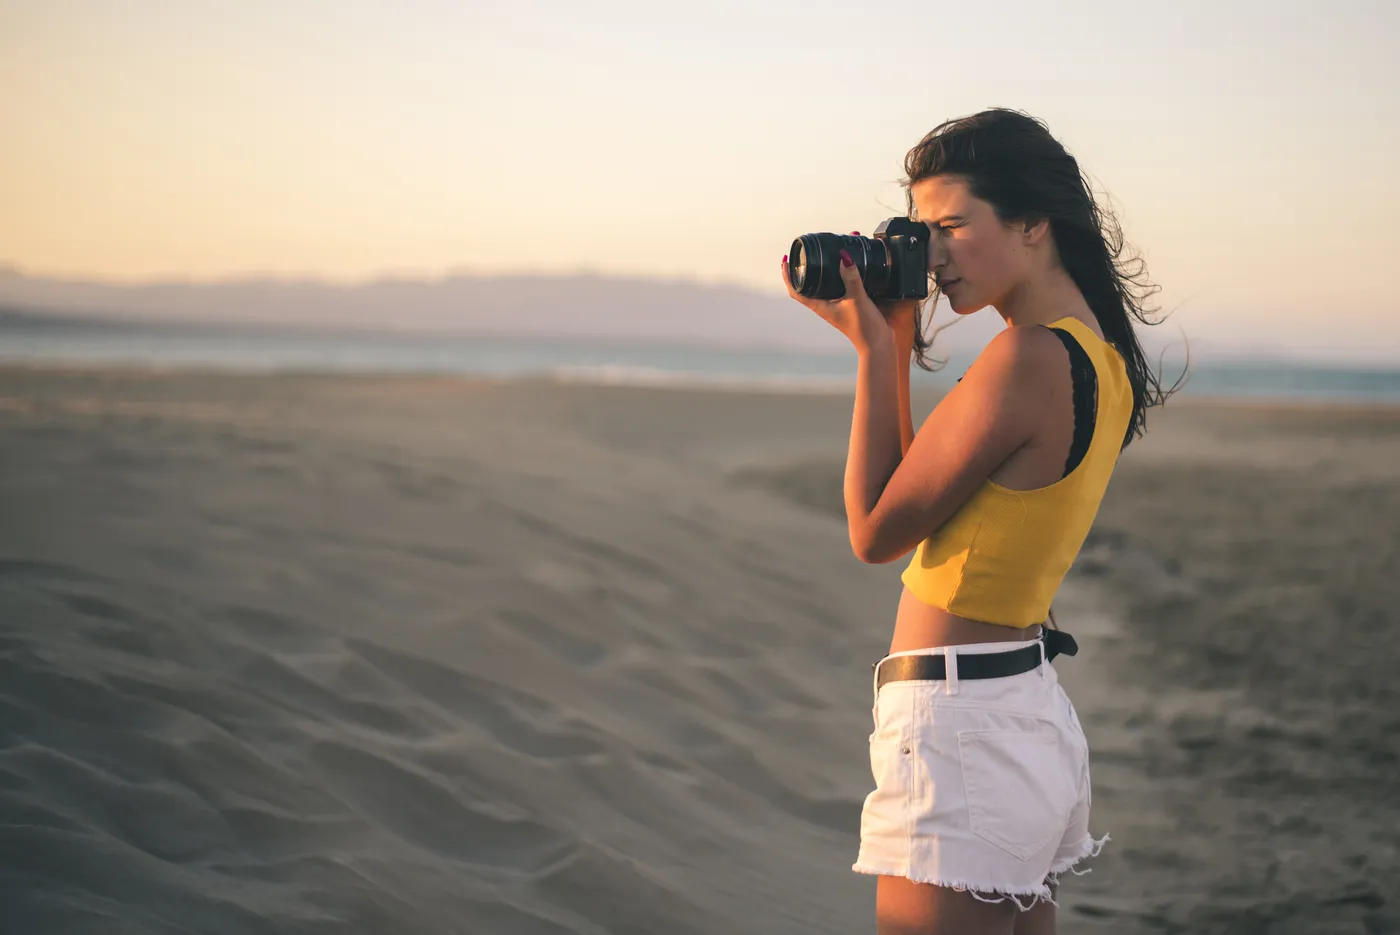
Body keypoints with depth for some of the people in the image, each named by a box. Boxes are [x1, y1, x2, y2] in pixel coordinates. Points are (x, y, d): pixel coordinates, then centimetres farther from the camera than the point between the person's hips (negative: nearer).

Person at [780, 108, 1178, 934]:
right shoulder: (1099, 355, 10)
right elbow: (924, 502, 16)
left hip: (961, 728, -10)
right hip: (1032, 715, 10)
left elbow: (876, 532, -12)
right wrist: (894, 343, 10)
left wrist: (876, 350, -7)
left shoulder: (1027, 359, -18)